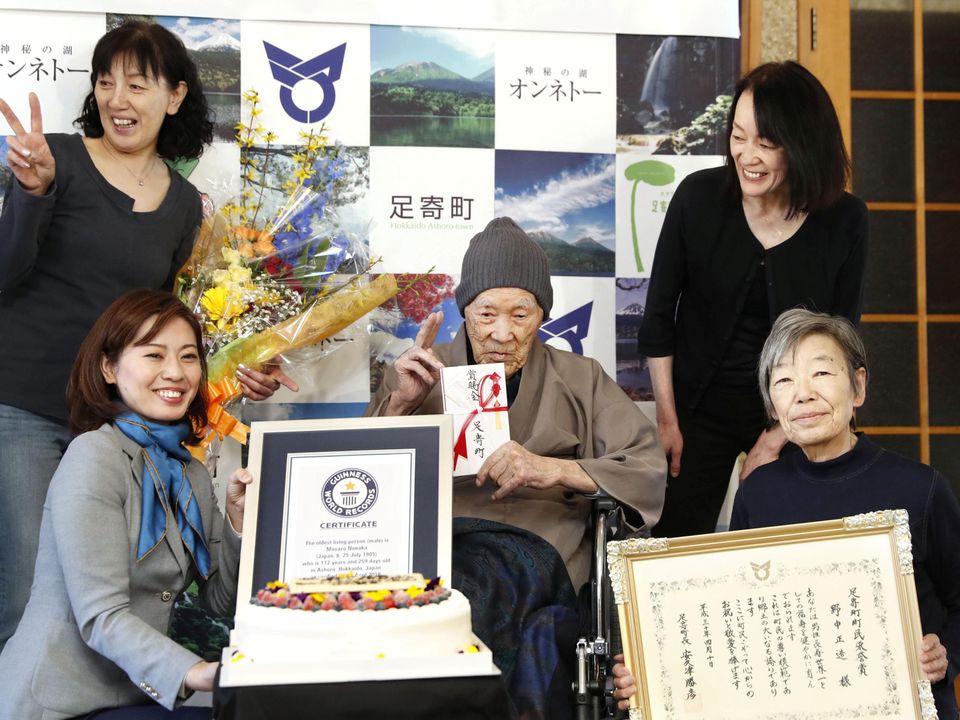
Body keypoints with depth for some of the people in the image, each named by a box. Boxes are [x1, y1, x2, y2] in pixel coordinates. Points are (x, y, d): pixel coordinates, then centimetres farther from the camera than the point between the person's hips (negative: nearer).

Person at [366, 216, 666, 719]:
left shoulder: (579, 381, 20)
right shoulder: (418, 373, 23)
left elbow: (650, 474, 8)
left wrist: (553, 469, -7)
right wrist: (398, 403, 1)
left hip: (529, 542, -2)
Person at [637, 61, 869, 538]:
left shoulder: (844, 221, -10)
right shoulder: (699, 196, -12)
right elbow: (658, 316, -4)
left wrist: (777, 437, -8)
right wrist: (667, 419, -4)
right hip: (700, 409, 0)